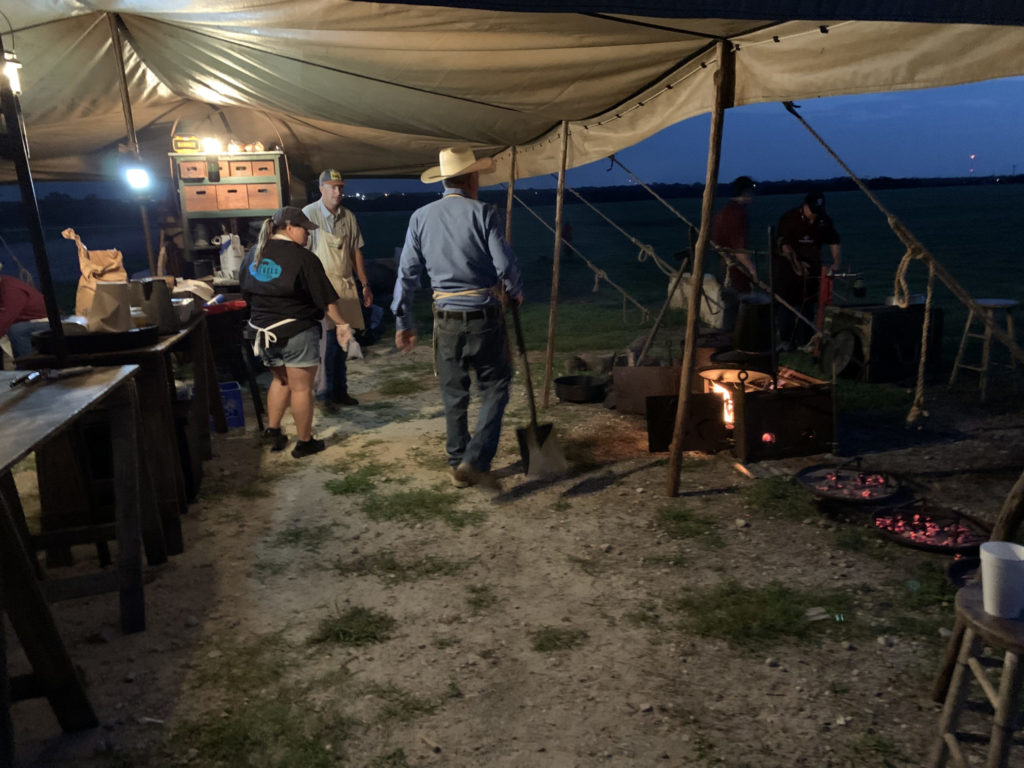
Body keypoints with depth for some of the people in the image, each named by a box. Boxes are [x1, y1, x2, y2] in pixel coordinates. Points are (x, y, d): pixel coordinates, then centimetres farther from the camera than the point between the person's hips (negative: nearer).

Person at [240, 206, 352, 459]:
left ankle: (272, 429, 21)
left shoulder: (253, 254, 8)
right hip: (297, 332, -7)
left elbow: (246, 293, 16)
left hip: (263, 331, 7)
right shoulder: (302, 257, -13)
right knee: (301, 388, 4)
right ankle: (304, 442, 13)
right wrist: (342, 324, -2)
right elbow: (325, 299, -12)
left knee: (281, 380, 25)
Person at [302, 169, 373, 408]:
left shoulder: (348, 217, 10)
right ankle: (326, 391, 1)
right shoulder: (309, 214, -6)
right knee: (328, 338, -10)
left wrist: (365, 284, 13)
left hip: (346, 285, 5)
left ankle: (339, 391, 18)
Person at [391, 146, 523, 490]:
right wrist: (515, 293, 10)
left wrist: (403, 322, 12)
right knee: (495, 388, 9)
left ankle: (458, 465, 25)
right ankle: (475, 461, -3)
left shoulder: (420, 217, 3)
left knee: (453, 394, 15)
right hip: (484, 316, -4)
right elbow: (506, 266, -11)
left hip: (446, 319, 4)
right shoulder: (484, 214, -8)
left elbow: (407, 273, 5)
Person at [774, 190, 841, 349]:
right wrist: (797, 264, -21)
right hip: (788, 265, -3)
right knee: (787, 303, -3)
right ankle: (785, 339, 6)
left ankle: (803, 341, 8)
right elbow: (785, 245, -13)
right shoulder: (789, 218, -9)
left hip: (811, 266, 4)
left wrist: (836, 262, -13)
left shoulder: (823, 220, 2)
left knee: (808, 304, 2)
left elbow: (833, 242, 2)